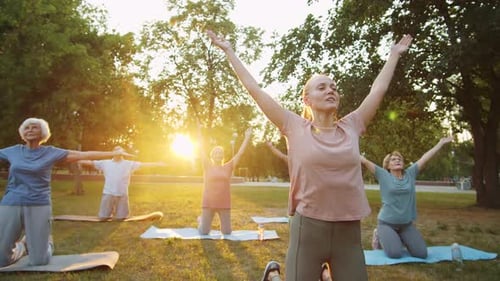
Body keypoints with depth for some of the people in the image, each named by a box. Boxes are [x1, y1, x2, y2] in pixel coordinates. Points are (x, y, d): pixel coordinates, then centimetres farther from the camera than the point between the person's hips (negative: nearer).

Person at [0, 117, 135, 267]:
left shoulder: (51, 152, 1)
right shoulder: (13, 151, 8)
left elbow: (84, 155, -2)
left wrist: (113, 153, -6)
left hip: (39, 206, -2)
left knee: (39, 261, -1)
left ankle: (46, 242, 33)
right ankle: (20, 244, 32)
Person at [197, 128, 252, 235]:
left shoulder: (228, 167, 4)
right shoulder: (208, 167, 2)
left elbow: (239, 153, 3)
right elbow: (202, 152, -1)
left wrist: (247, 138, 2)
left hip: (224, 204, 1)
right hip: (208, 203, -1)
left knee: (227, 232, 4)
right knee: (204, 232, 3)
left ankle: (223, 222, 38)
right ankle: (201, 220, 37)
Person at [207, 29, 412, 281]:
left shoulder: (351, 127, 5)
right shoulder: (295, 128, -3)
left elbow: (378, 89, 16)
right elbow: (255, 89, -1)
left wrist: (394, 54, 27)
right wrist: (229, 51, 4)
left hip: (349, 230, 3)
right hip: (308, 227, -3)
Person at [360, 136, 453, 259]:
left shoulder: (410, 174, 4)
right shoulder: (383, 175, -5)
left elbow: (425, 158, 5)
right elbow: (365, 161, -11)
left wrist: (441, 143, 10)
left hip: (407, 224, 4)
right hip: (387, 223, -4)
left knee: (422, 253, -6)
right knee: (395, 253, -19)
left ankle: (401, 239, 24)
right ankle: (380, 235, 12)